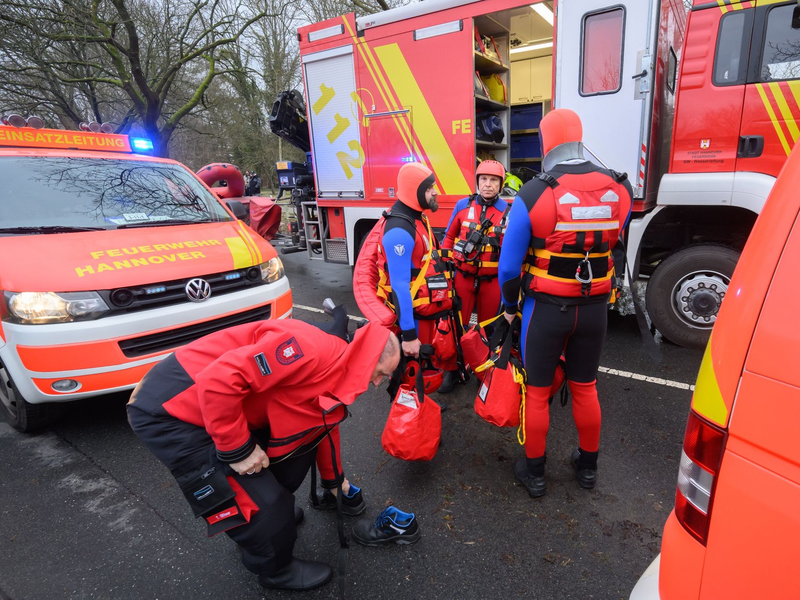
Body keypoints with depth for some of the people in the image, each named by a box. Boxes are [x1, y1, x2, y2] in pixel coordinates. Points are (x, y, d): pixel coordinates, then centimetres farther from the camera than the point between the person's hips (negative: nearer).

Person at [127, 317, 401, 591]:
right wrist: (239, 449, -20)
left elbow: (324, 428, 22)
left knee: (302, 440, 14)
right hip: (169, 410, -9)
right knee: (262, 502, -6)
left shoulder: (335, 378, 5)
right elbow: (219, 380, -33)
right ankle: (275, 568, 24)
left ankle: (275, 514, 37)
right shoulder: (310, 349, -28)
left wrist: (335, 480, 35)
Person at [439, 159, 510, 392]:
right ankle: (453, 369, 23)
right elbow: (449, 236, 8)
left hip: (492, 280, 0)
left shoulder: (508, 211, -4)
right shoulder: (463, 205, -1)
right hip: (463, 276, 0)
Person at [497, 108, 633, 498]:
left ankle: (534, 472, 29)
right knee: (585, 388, 21)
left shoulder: (532, 196, -16)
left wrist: (509, 306, 4)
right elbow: (613, 245, 8)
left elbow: (510, 264, -11)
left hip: (546, 308, -4)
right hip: (595, 308, 4)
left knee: (537, 392, 12)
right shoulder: (619, 190, -4)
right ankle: (588, 466, 40)